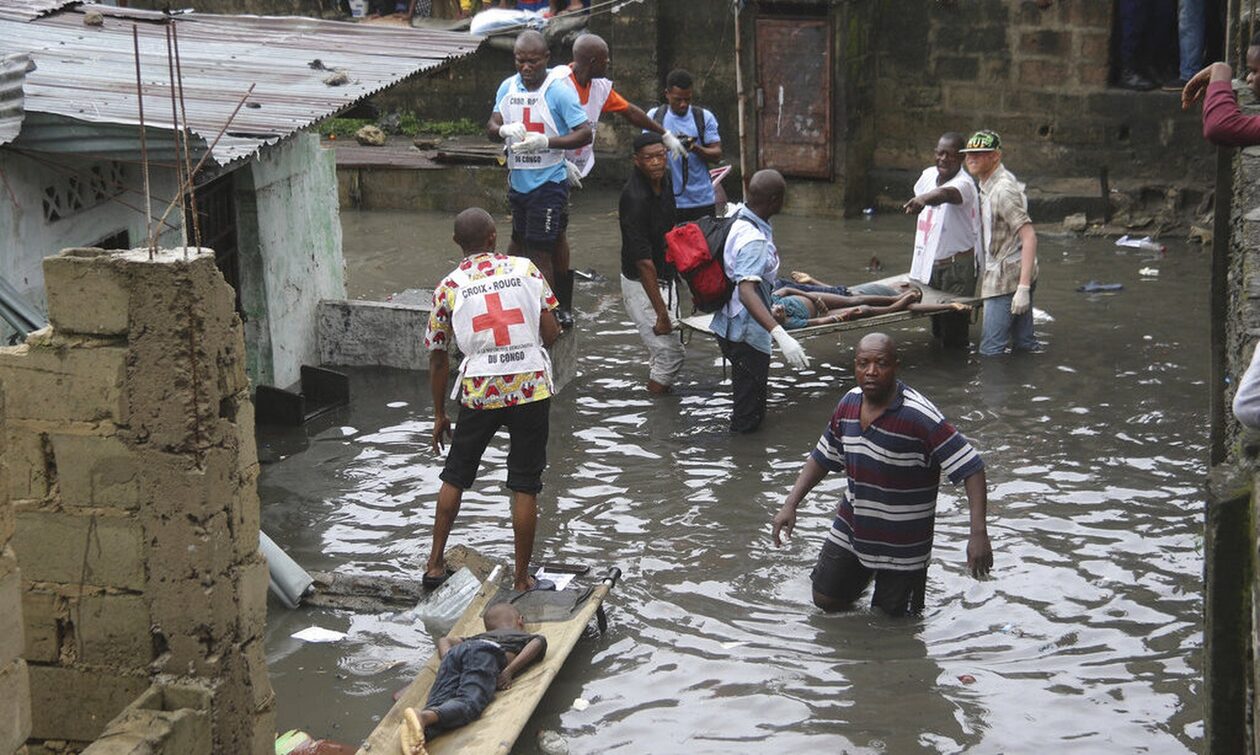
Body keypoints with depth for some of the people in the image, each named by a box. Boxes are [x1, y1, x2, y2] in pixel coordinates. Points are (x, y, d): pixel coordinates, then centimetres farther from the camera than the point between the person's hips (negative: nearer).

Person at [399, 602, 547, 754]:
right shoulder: (524, 636, 35)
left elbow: (445, 640, 34)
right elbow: (539, 641, 10)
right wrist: (510, 671, 3)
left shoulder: (478, 636, 46)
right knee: (468, 703, -26)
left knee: (440, 703, -16)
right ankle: (423, 717, -56)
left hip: (455, 651, 5)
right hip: (487, 654, -5)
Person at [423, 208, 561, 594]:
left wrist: (439, 414, 18)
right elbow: (551, 333, 1)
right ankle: (522, 578, 12)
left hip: (479, 391, 0)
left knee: (455, 476, 19)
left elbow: (438, 357, 8)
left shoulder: (449, 287, 3)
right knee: (525, 486, 7)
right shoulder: (525, 269, 3)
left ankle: (435, 563, 24)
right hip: (531, 387, 0)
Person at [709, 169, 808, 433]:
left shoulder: (738, 218, 0)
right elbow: (746, 292, -42)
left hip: (729, 325, 10)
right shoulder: (754, 241, -29)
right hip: (745, 332, -10)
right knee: (749, 417, 4)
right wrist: (780, 335, -51)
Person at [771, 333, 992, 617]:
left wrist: (979, 533, -35)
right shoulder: (849, 404, -6)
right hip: (850, 530, 5)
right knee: (826, 600, 13)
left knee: (894, 616, 9)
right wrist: (790, 504, 0)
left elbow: (971, 468, -27)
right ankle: (864, 571, 41)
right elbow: (822, 458, 9)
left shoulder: (920, 417, -26)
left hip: (902, 543, -5)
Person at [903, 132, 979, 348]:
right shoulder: (928, 175, 3)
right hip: (929, 261, 7)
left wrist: (922, 200, -65)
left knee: (954, 328, -6)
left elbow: (946, 194, -45)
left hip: (956, 266, -7)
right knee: (937, 327, 17)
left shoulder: (964, 184, -20)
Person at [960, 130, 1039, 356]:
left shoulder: (1002, 191, -18)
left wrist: (1023, 287, -29)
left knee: (991, 350, -10)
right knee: (1024, 344, 13)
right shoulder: (988, 184, 14)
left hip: (1006, 279, -10)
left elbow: (1029, 237, -24)